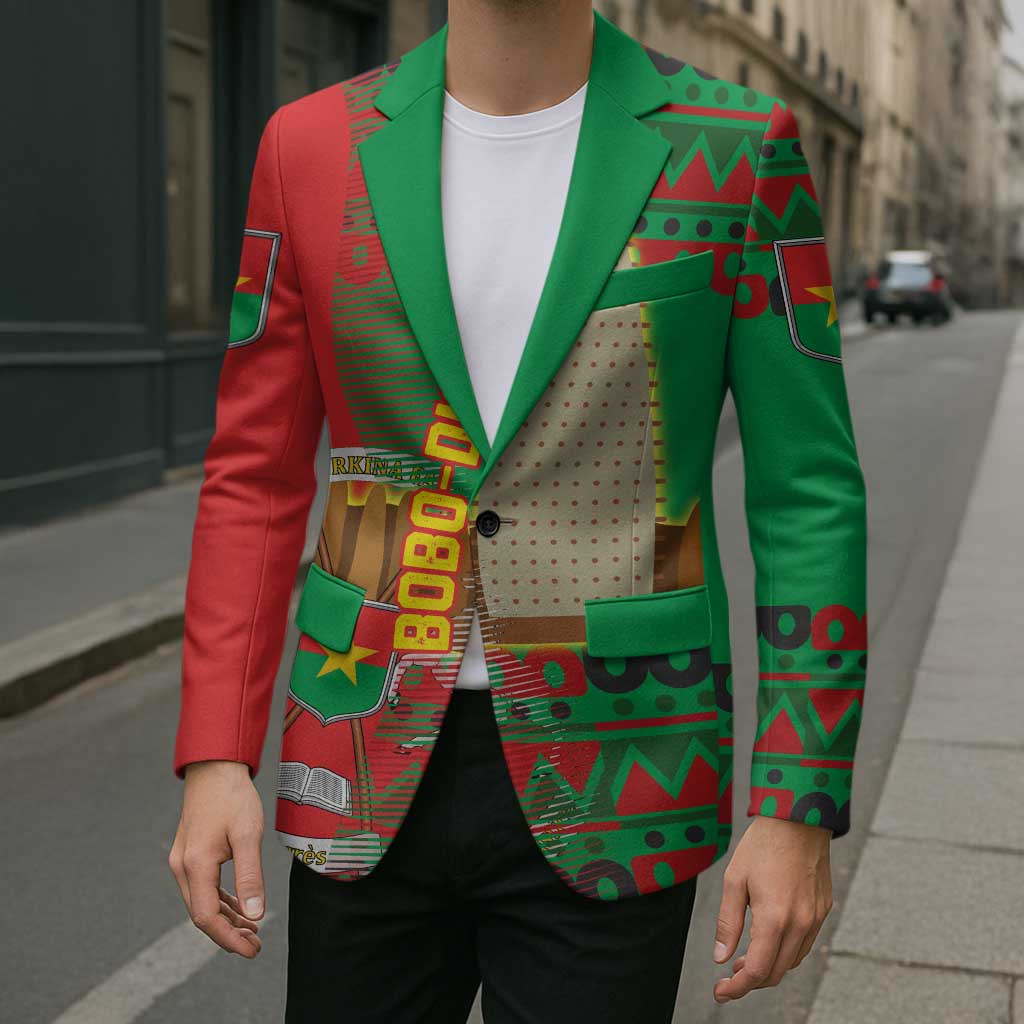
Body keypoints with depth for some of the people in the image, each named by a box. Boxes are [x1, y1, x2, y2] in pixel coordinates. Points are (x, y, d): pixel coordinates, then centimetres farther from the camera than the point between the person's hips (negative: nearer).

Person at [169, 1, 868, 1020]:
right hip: (372, 775, 2)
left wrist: (801, 808, -7)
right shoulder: (313, 145, 0)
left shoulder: (736, 145, -6)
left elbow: (809, 494, -4)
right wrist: (213, 758, -5)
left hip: (607, 779, -2)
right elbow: (255, 478, 3)